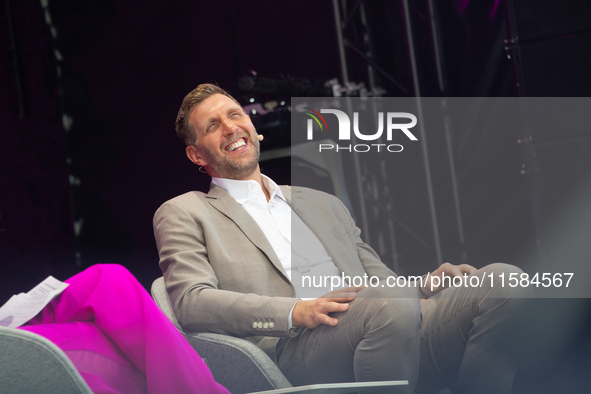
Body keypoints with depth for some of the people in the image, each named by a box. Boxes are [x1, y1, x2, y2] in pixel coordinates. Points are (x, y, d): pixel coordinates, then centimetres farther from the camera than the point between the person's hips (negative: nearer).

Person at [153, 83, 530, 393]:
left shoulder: (323, 204, 35)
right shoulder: (183, 214, 18)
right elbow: (191, 302, 1)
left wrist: (425, 286, 3)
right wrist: (297, 311, -15)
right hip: (294, 347, -5)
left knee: (502, 283, -20)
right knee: (392, 305, -38)